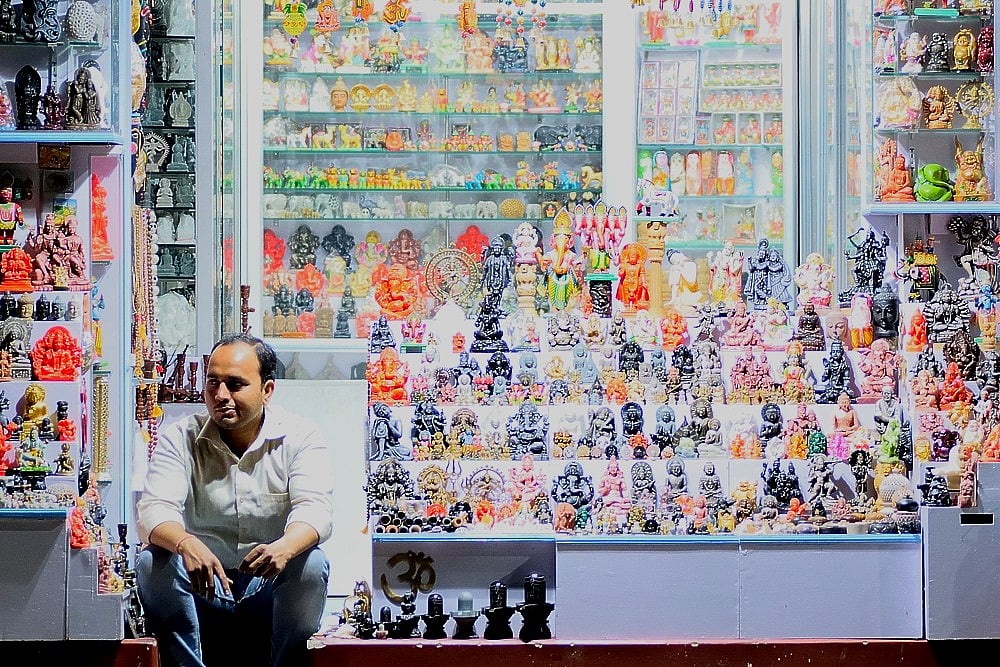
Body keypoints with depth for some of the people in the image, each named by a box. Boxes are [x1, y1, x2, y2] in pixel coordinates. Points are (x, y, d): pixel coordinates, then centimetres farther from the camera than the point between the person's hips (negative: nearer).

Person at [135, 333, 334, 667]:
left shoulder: (300, 437, -3)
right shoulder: (180, 438, -1)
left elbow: (315, 508, -19)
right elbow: (154, 509, -16)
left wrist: (285, 547, -44)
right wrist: (186, 544, -41)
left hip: (270, 589, -1)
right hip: (203, 589, 1)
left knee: (311, 564, -31)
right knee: (152, 562, -27)